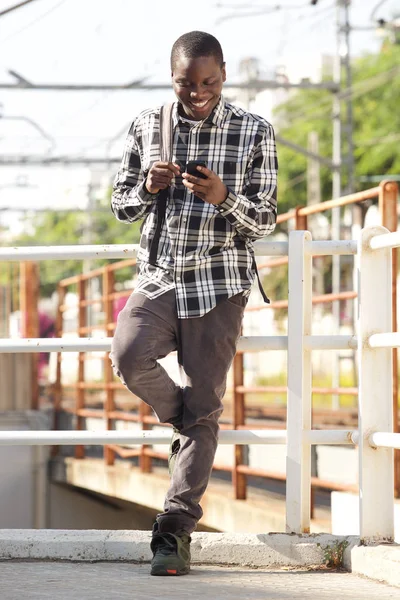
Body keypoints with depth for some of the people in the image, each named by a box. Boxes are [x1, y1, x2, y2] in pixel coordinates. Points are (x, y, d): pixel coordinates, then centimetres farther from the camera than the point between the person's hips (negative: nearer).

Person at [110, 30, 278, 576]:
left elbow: (266, 223, -1)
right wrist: (148, 188, -12)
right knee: (128, 355, -26)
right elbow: (120, 204, 11)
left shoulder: (253, 132, -1)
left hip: (219, 285, -2)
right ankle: (185, 419, 6)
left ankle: (176, 530, 1)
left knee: (203, 406, -4)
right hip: (159, 279, 2)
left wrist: (224, 198, -21)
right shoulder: (147, 126, 5)